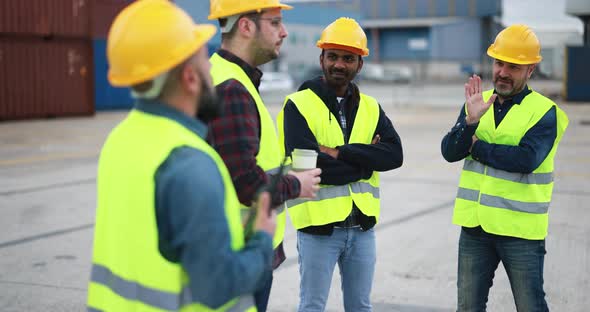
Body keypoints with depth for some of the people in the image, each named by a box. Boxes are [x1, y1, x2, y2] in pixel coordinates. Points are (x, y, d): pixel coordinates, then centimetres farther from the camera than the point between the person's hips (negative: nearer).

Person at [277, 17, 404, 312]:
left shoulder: (370, 107, 8)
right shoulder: (298, 105, -7)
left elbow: (394, 155, -8)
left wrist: (339, 153, -19)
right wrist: (364, 162, -12)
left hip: (362, 226, 5)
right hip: (318, 225, -4)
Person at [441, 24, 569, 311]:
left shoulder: (545, 112, -8)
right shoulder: (476, 103, 7)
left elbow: (527, 159, -23)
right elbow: (449, 152, -4)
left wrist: (477, 147, -11)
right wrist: (471, 121, -21)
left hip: (520, 228, -5)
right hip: (474, 224, 5)